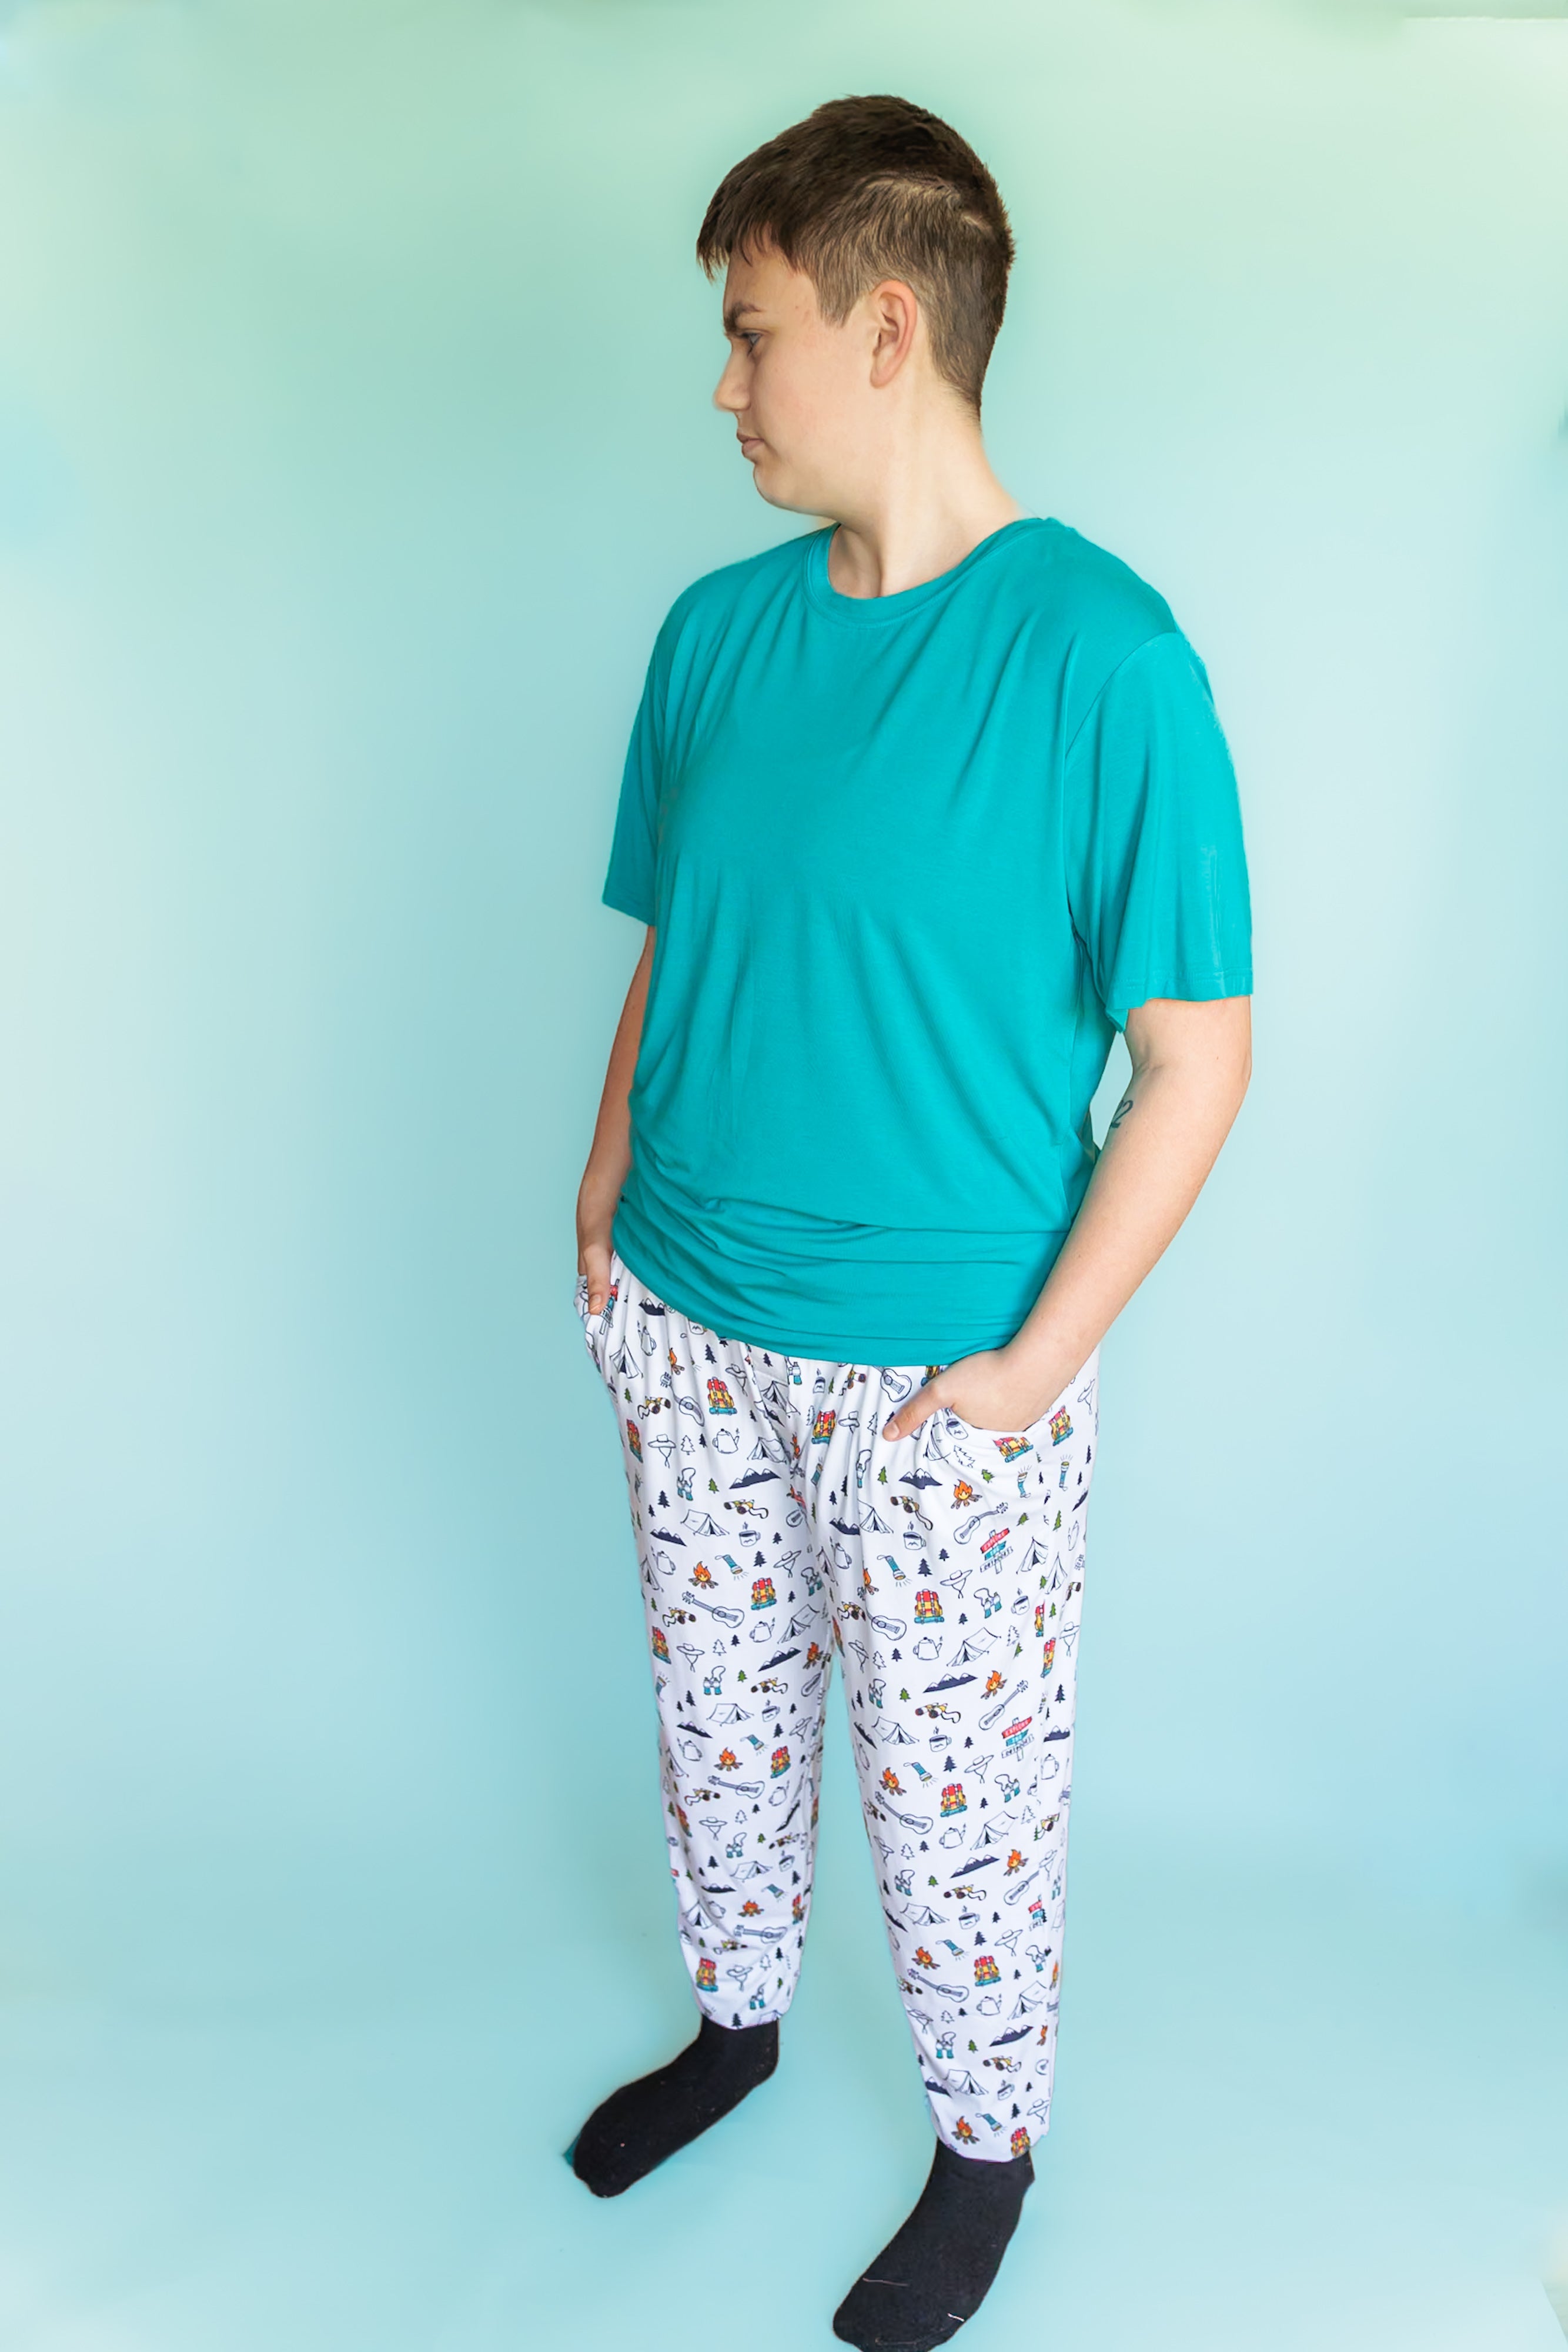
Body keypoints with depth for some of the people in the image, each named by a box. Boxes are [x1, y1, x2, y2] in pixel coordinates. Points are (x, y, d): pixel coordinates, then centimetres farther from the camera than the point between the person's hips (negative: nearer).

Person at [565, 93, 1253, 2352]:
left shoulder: (1102, 654, -16)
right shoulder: (716, 630, 3)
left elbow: (1199, 1048, -14)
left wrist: (1037, 1361, -15)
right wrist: (612, 1211, 4)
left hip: (943, 1377, -5)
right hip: (690, 1332, 6)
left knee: (954, 1785, 12)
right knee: (718, 1707, 22)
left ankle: (990, 2141, 39)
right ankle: (738, 2015, 50)